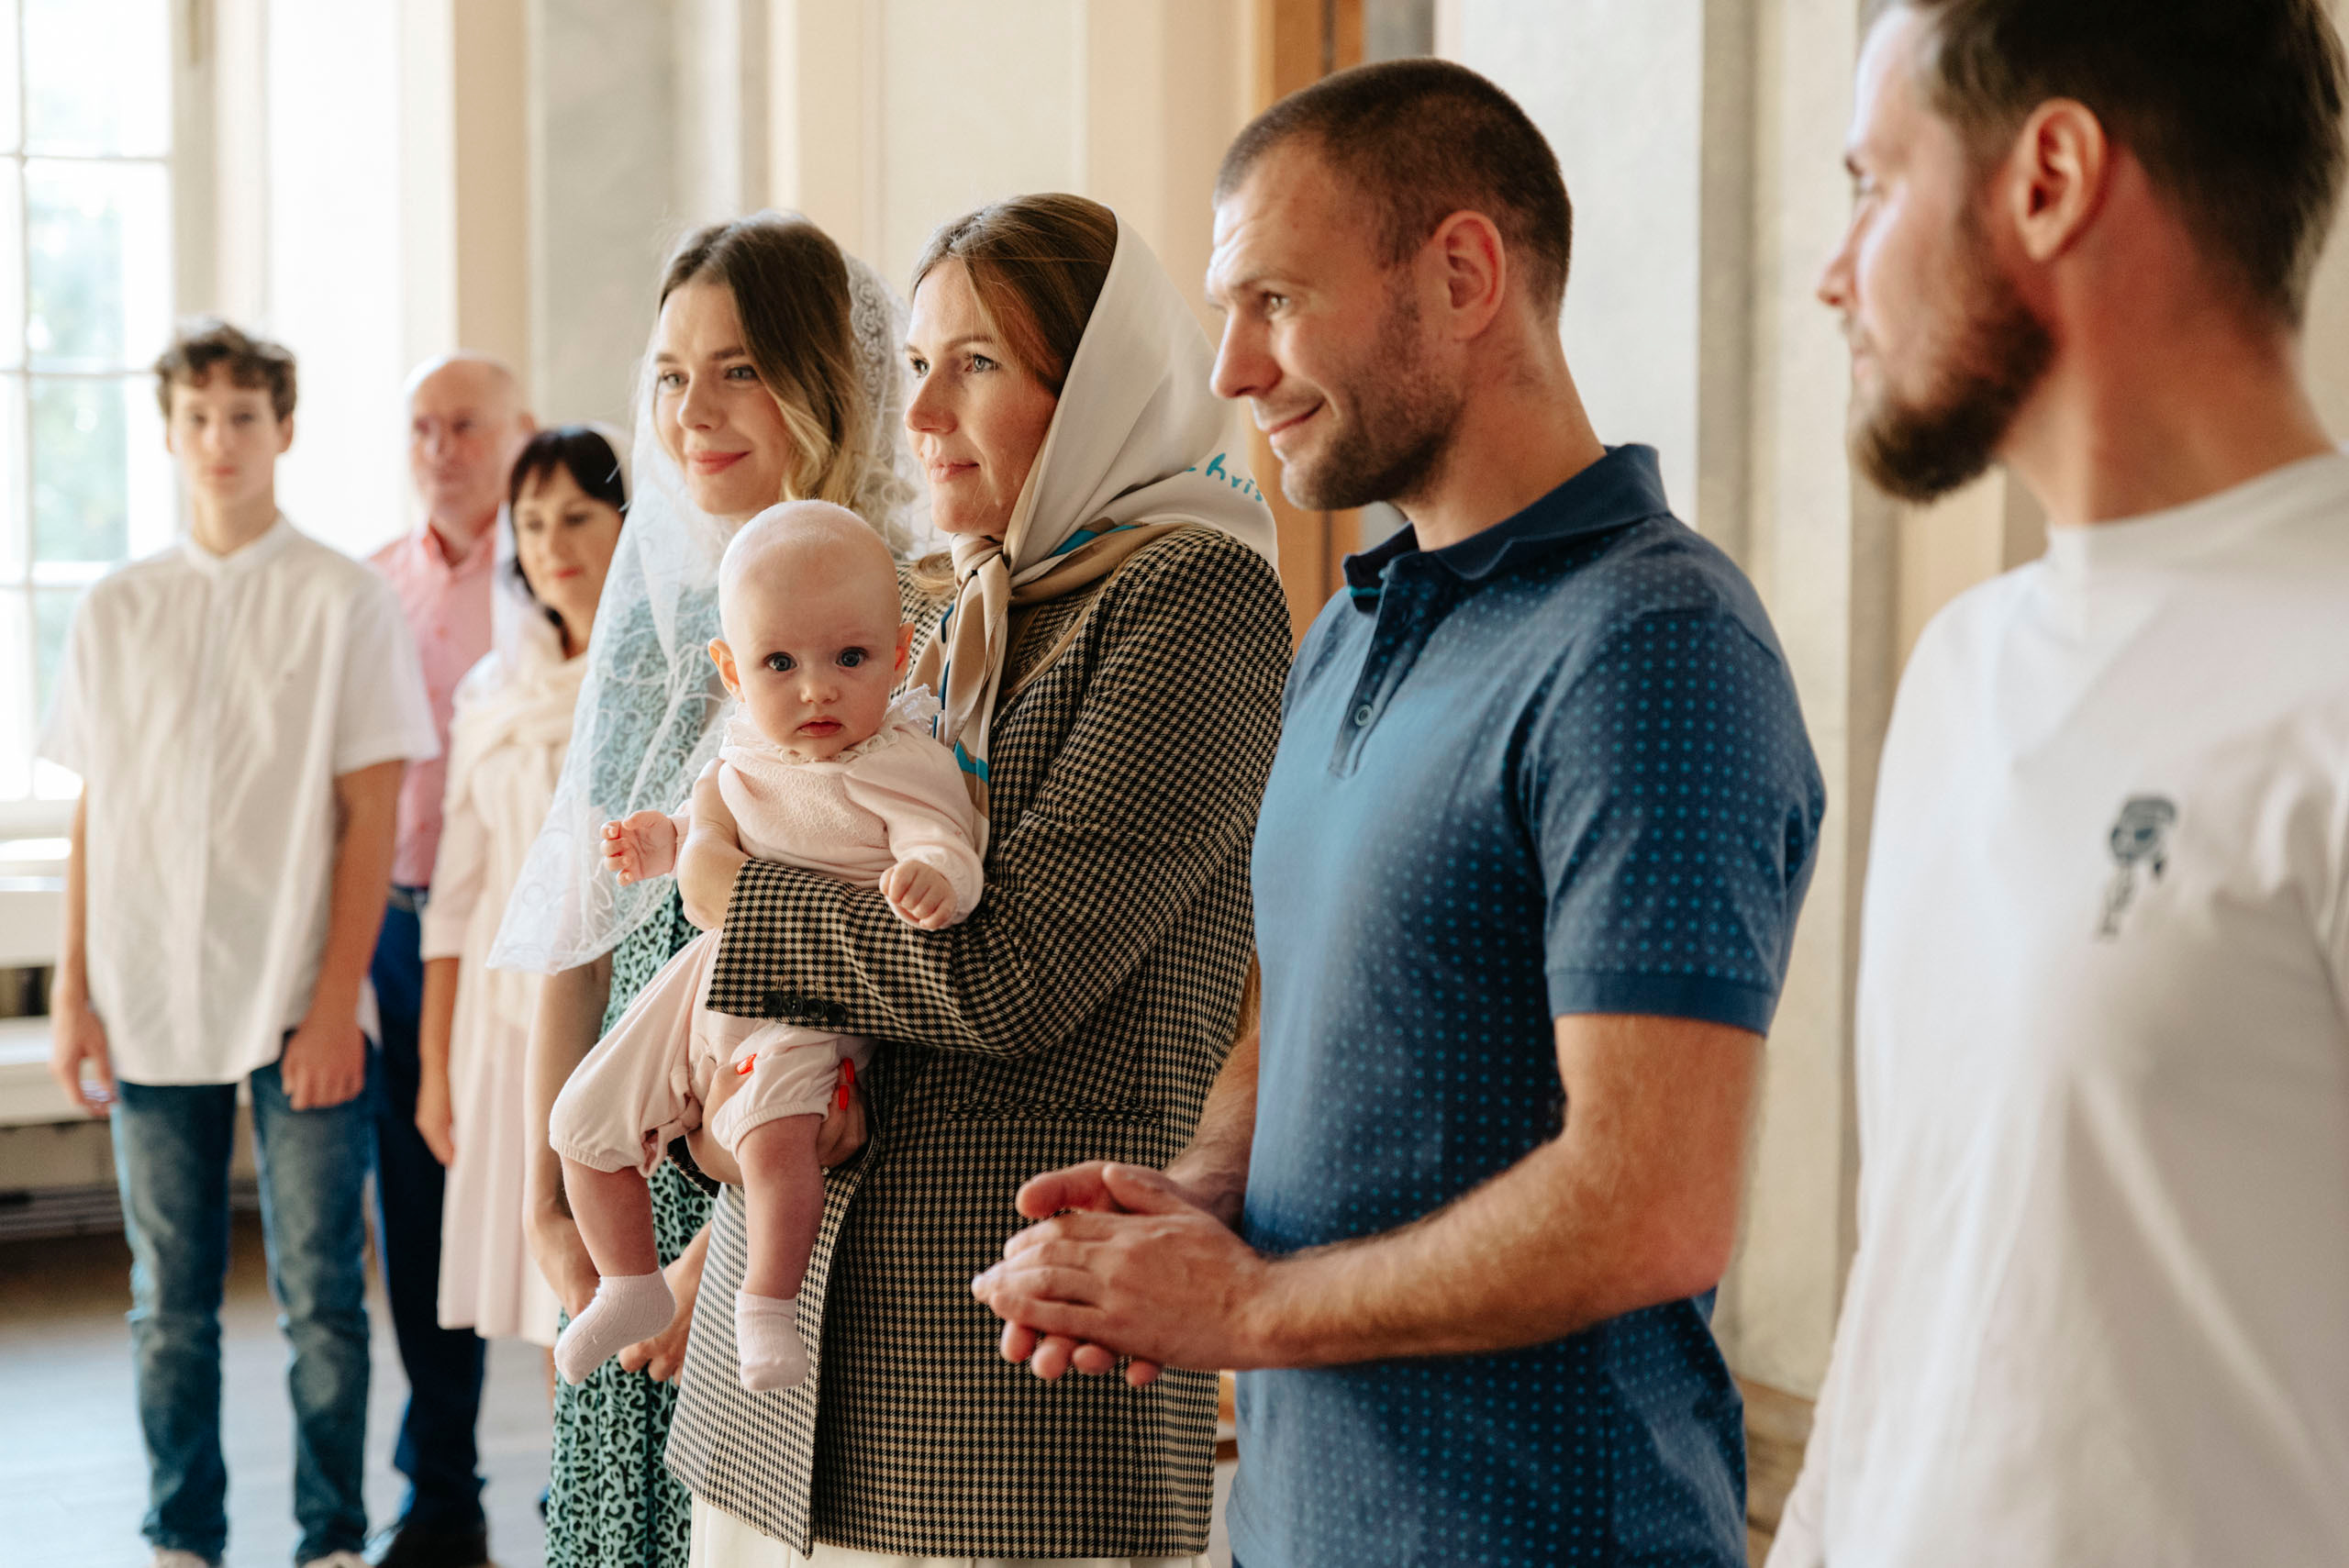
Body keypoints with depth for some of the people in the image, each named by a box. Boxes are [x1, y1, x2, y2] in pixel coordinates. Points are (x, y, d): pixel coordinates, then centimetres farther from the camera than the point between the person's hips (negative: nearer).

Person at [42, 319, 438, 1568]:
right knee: (168, 1300, 9)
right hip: (151, 1003, 3)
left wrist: (335, 1002, -10)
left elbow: (371, 818, -4)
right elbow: (92, 818, 11)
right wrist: (72, 994, 5)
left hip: (297, 1008, -3)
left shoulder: (344, 603, -1)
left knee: (319, 1292, 2)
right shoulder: (115, 610, 8)